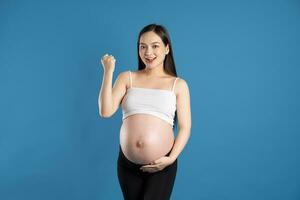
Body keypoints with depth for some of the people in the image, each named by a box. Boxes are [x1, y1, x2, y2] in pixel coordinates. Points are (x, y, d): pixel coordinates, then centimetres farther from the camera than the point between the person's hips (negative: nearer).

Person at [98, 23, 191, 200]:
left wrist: (172, 158, -13)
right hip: (128, 163, 2)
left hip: (162, 166, -2)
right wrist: (108, 72, -8)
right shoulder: (127, 77, 6)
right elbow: (105, 112, -5)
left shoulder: (178, 84, 2)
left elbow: (185, 127, 0)